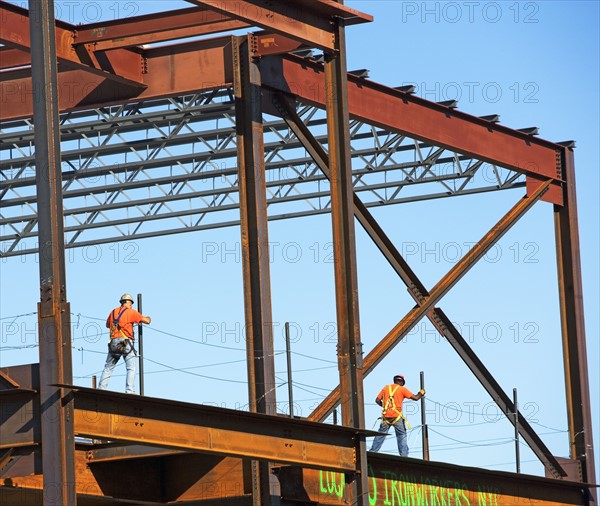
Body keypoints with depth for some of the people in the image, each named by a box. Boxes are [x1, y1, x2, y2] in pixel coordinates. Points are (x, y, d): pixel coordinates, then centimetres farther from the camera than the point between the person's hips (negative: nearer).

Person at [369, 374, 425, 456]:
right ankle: (403, 454, 0)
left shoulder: (386, 388, 13)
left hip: (386, 416, 3)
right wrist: (421, 393, 21)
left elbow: (377, 400, 11)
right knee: (402, 435, 7)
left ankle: (372, 452, 7)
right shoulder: (402, 389, 3)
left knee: (381, 434, 11)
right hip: (397, 416, -3)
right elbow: (415, 398, 0)